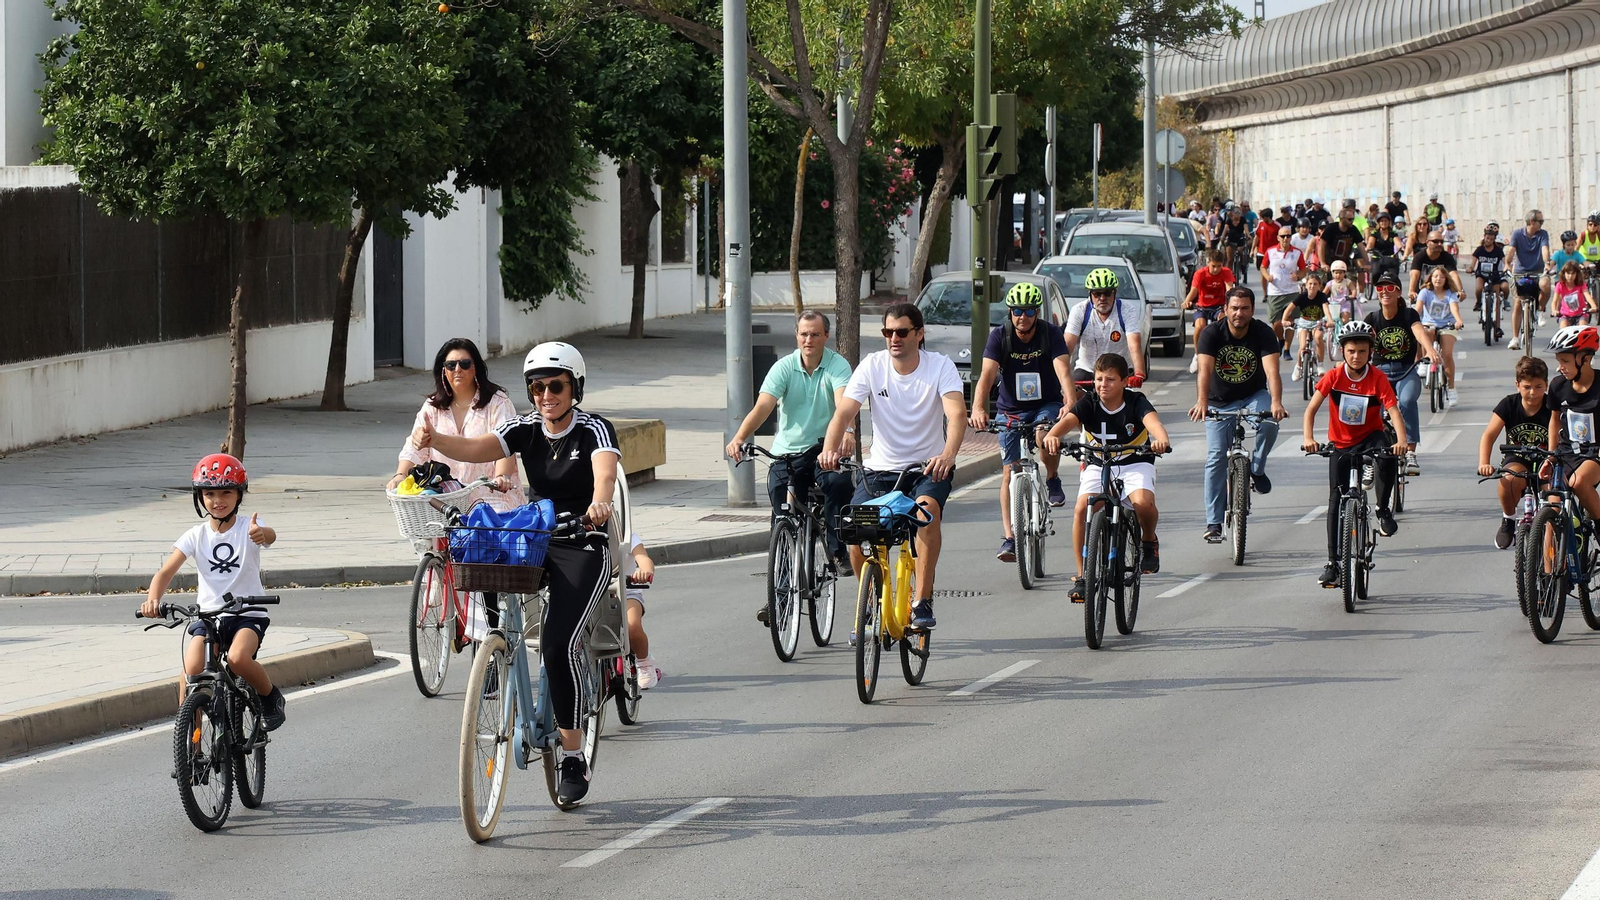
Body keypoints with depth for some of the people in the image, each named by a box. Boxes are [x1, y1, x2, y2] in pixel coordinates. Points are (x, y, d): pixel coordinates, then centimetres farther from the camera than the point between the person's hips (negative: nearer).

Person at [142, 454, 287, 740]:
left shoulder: (248, 528, -4)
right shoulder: (196, 536, 1)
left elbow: (269, 536, -29)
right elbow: (166, 572, -8)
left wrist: (261, 534, -56)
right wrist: (153, 599, -30)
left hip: (247, 615, -2)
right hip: (207, 615, 2)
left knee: (238, 658, -32)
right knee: (192, 668, -24)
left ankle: (271, 697, -1)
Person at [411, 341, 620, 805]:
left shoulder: (593, 429, -11)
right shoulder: (526, 429, 3)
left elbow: (606, 466, -33)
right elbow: (477, 449, -14)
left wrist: (599, 502, -56)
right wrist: (432, 440, -35)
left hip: (584, 547, -6)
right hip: (536, 540, 6)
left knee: (559, 645, -21)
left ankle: (574, 758, -12)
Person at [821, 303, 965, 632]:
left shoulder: (940, 366, -11)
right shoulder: (873, 366, -6)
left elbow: (957, 413, -26)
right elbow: (844, 411, -16)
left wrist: (948, 454, -46)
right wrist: (830, 448, -37)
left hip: (928, 467, -2)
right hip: (881, 468, 2)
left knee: (927, 508, -33)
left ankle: (923, 602, -26)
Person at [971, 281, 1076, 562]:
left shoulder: (1050, 333, -13)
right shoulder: (1000, 336, -13)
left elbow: (1062, 371, -26)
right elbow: (987, 374, -24)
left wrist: (1070, 402, -45)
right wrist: (978, 408, -42)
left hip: (1047, 405, -1)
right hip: (1011, 410, 1)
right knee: (1010, 471, -6)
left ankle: (1052, 480, -2)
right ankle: (1009, 538, -5)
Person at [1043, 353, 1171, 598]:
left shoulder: (1136, 402, -16)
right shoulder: (1089, 403, -12)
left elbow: (1152, 420, -37)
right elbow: (1068, 420, -31)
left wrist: (1161, 440, -61)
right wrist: (1053, 436, -55)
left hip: (1135, 462, -2)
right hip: (1098, 464, 2)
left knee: (1143, 503, -31)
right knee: (1081, 509, -22)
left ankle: (1149, 541, 4)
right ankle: (1082, 575, -11)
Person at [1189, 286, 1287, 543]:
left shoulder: (1263, 334, -16)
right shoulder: (1211, 334, -17)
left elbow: (1271, 371, -29)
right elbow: (1205, 370, -31)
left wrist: (1276, 402, -48)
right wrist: (1202, 402, -50)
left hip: (1253, 396, 0)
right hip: (1220, 401, 0)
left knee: (1269, 423, -32)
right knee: (1216, 457, -6)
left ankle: (1257, 469, -5)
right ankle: (1213, 522, 0)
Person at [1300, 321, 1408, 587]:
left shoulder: (1378, 378, -15)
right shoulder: (1334, 376, -13)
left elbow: (1393, 410, -24)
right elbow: (1311, 408, -16)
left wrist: (1401, 440, -41)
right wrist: (1308, 438, -33)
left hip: (1370, 437, -1)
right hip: (1340, 443, 1)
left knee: (1388, 458, -35)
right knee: (1337, 500, -2)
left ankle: (1383, 510, -11)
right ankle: (1333, 562, 5)